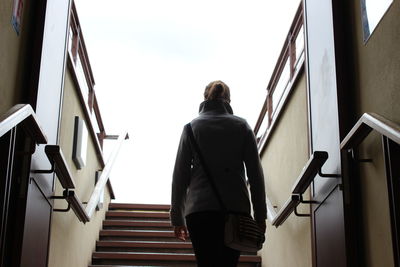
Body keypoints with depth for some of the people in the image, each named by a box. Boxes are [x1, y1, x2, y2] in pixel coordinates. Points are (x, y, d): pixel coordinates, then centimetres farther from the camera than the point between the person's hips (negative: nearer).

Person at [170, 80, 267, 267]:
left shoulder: (192, 127, 9)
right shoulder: (241, 126, 10)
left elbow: (180, 173, 6)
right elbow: (255, 173, 4)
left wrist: (177, 217, 9)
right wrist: (260, 216, 6)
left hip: (199, 208, 0)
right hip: (235, 207, 0)